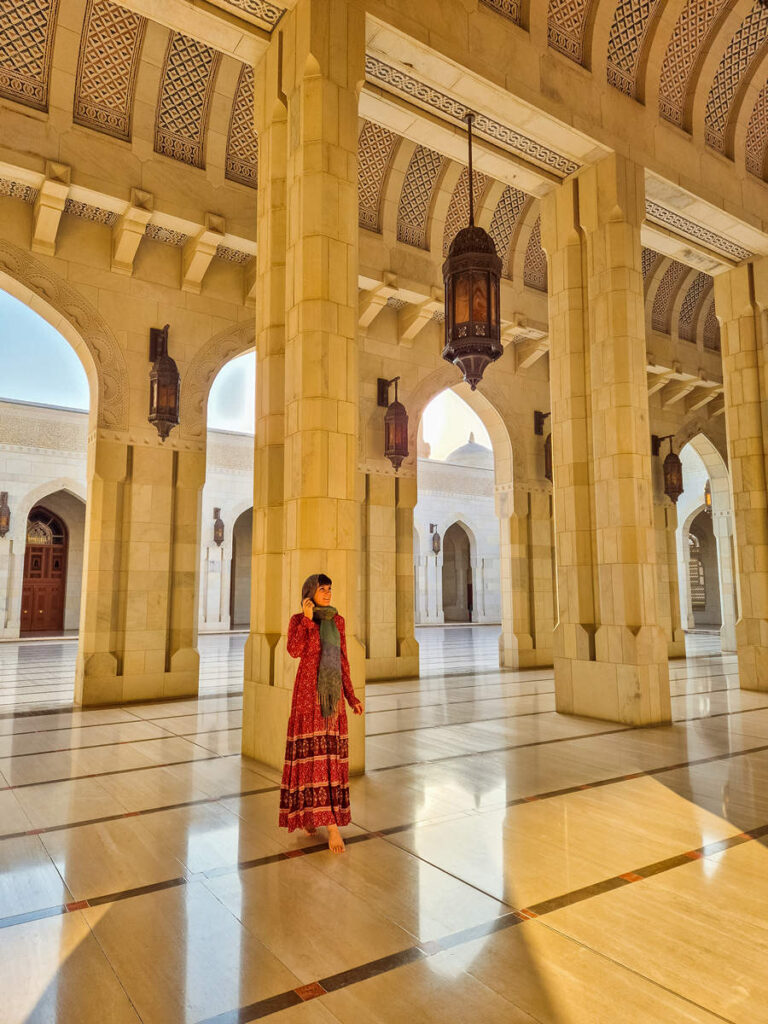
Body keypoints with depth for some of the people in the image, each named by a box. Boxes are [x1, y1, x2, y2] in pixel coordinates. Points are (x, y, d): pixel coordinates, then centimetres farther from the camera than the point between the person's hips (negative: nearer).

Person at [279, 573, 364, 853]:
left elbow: (343, 661, 14)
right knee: (313, 753, -6)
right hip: (309, 691, -5)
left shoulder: (337, 621, 12)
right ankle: (331, 824, -2)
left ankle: (311, 814, 20)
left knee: (331, 754, 5)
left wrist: (351, 697, 10)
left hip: (332, 693, 5)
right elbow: (294, 651, -19)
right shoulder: (298, 620, 0)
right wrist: (307, 618, -17)